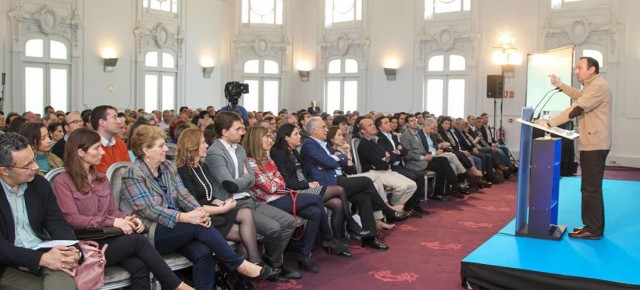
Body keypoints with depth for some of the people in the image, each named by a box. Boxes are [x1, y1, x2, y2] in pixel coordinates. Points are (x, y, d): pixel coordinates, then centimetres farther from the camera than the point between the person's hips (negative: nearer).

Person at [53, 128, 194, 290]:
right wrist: (112, 222, -23)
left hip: (107, 238, 6)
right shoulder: (62, 182, -4)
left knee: (139, 266, -25)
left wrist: (126, 219, -10)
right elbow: (72, 220, -14)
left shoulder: (101, 178, 17)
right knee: (137, 240, -26)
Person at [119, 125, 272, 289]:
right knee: (198, 225, -27)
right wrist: (186, 217, -30)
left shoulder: (168, 166, 10)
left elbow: (183, 195, 4)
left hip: (175, 228, 6)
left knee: (203, 252, -23)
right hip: (150, 234, -6)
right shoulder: (134, 175, -12)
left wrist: (200, 211, -17)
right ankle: (239, 265, -17)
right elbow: (149, 210, -21)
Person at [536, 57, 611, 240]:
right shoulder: (592, 86, 17)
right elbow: (579, 96, 38)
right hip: (591, 143, 11)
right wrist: (560, 85, 28)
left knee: (591, 188, -8)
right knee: (591, 187, 15)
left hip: (595, 145, -11)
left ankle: (592, 230, -3)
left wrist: (549, 123, -22)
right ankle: (593, 227, 22)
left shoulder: (598, 86, -17)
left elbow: (576, 109, -24)